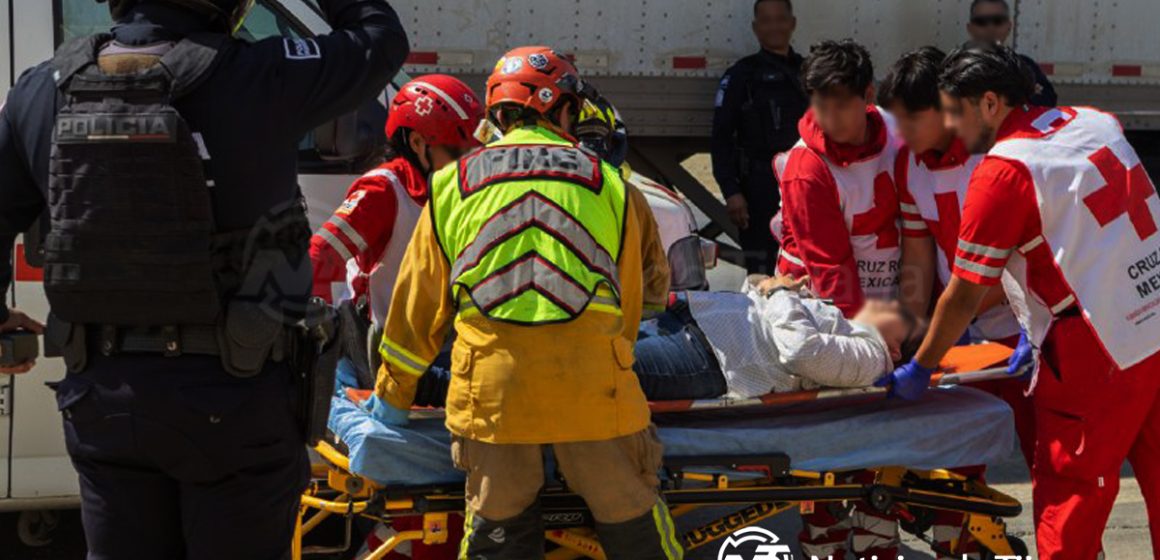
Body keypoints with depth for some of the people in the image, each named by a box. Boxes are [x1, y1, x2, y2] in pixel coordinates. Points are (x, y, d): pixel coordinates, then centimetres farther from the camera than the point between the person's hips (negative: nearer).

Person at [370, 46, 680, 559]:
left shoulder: (452, 185, 11)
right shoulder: (608, 183, 8)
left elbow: (419, 302, 15)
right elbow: (644, 291, 15)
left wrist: (394, 393, 24)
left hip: (490, 388, 1)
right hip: (591, 386, -1)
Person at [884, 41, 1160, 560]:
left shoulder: (1002, 172, -11)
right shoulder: (1094, 123, 8)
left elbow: (964, 295, -7)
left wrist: (919, 370, 5)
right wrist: (1041, 323, 20)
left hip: (1101, 353, -7)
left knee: (1068, 492, 5)